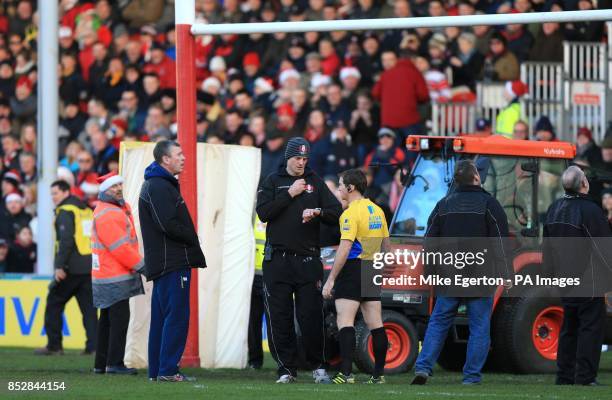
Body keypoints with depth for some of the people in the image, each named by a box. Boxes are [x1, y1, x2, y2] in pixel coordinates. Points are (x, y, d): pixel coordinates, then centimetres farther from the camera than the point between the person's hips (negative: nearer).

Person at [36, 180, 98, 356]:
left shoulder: (65, 211, -8)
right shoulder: (87, 210, 17)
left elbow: (66, 241, -18)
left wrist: (60, 266, -19)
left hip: (71, 268, -7)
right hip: (89, 267, 7)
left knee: (54, 303, 3)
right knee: (88, 307, 6)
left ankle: (54, 345, 2)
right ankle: (93, 345, -4)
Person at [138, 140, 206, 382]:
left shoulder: (162, 184, 21)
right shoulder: (158, 187, -13)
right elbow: (167, 224, -22)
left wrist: (190, 238, 8)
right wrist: (192, 238, -8)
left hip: (162, 264, 11)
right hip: (173, 262, -11)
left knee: (161, 317, 12)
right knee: (176, 316, -10)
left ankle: (156, 371, 15)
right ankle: (168, 370, -11)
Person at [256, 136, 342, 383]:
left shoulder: (315, 182, 12)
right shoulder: (273, 182, 9)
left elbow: (336, 214, 7)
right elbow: (263, 213, -5)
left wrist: (317, 212, -12)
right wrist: (290, 195, -9)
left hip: (308, 259, 0)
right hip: (277, 259, 0)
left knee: (311, 317, -5)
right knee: (279, 318, -2)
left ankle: (318, 367, 6)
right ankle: (286, 369, 4)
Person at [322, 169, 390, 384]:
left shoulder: (351, 213, -13)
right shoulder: (377, 210, 11)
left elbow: (344, 249, -19)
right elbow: (386, 244, 19)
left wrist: (331, 279, -18)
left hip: (353, 269, -8)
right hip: (373, 268, 8)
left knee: (345, 321, -10)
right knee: (375, 324, 10)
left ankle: (346, 373, -19)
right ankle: (379, 374, 13)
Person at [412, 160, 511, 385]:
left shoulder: (444, 205, 8)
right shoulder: (488, 204, -4)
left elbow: (430, 242, 10)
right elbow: (500, 242, -8)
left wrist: (429, 273, 17)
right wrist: (505, 275, -4)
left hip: (449, 278, 3)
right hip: (480, 278, -3)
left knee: (438, 322, 11)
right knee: (479, 327, 3)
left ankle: (423, 367, -1)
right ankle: (472, 375, 0)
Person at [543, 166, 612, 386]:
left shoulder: (554, 209, 8)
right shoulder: (590, 210, -17)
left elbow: (547, 247, 18)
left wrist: (552, 274, 26)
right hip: (588, 282, -7)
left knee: (569, 328, 14)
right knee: (591, 327, -3)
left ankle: (564, 376, 14)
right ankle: (585, 377, -7)